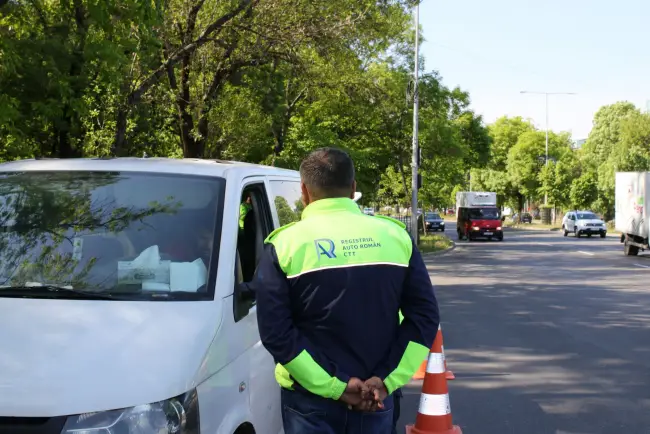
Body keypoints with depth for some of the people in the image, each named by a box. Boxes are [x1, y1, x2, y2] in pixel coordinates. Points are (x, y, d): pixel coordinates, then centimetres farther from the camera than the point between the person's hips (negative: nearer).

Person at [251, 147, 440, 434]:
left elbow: (275, 332, -13)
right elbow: (425, 315, -3)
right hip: (376, 396, 2)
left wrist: (334, 386, -13)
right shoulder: (395, 236, 0)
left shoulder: (285, 244, -6)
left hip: (311, 399, -2)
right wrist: (387, 379, -8)